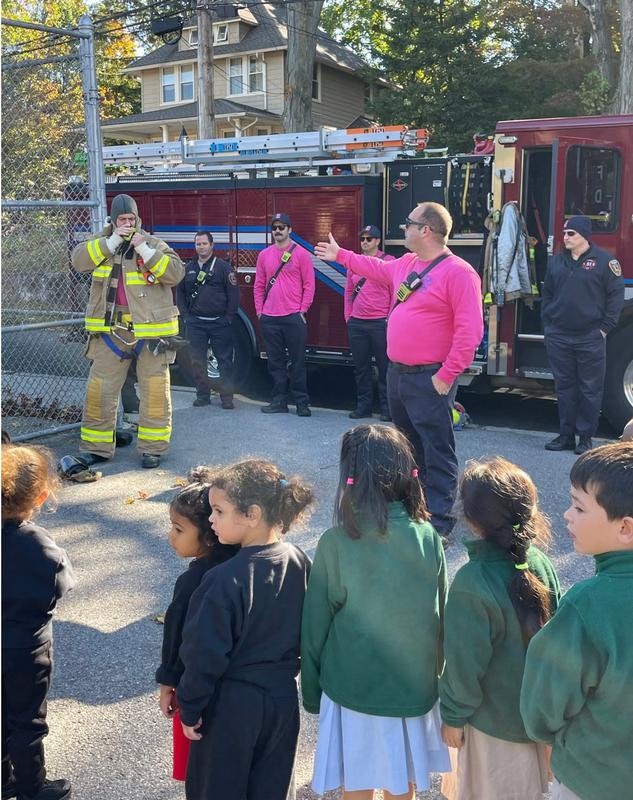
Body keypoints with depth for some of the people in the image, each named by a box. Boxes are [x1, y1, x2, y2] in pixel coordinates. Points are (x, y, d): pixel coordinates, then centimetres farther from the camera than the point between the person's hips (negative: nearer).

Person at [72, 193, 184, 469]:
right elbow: (79, 260, -8)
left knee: (154, 391, 2)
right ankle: (96, 446, 16)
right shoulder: (101, 244, 10)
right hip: (110, 331, 2)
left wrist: (144, 249, -17)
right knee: (100, 389, 5)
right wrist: (112, 240, -14)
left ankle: (152, 447, 14)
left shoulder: (154, 244, 2)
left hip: (150, 330, -2)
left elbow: (176, 273, -10)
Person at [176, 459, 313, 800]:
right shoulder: (300, 563, -8)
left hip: (232, 706, -6)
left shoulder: (226, 580, -27)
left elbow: (206, 654, -21)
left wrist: (189, 708, -7)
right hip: (283, 697, 6)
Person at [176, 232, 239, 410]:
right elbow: (180, 292, 15)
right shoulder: (188, 268, 11)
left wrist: (229, 318, -7)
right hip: (195, 323, 3)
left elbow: (233, 293, -3)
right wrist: (185, 315, 6)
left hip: (220, 323, -3)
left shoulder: (224, 267, -1)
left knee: (225, 360, -1)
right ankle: (202, 395, 16)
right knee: (197, 361, 6)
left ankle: (227, 397, 4)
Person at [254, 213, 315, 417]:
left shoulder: (301, 253, 0)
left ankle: (302, 402, 5)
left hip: (294, 317, -4)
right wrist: (259, 310, 6)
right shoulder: (264, 255, 11)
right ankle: (279, 401, 15)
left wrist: (303, 310, -7)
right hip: (269, 318, 4)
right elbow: (259, 285, 14)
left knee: (297, 361, 0)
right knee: (276, 362, 8)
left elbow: (309, 284, -2)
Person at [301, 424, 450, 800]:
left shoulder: (336, 543, -18)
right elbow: (441, 615, 0)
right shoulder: (427, 537, -11)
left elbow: (316, 623, -9)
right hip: (414, 688, 3)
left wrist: (312, 692, 5)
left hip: (353, 689, -2)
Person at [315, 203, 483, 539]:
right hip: (397, 373, 9)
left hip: (429, 379, -9)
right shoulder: (406, 264, 11)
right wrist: (340, 255, 39)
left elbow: (470, 331, -20)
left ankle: (439, 521, 3)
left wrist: (446, 376, -19)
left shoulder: (458, 272, -16)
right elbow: (378, 269, 34)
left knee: (437, 451, -3)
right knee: (409, 446, 19)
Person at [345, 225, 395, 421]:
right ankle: (363, 405, 18)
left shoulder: (389, 261, -2)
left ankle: (387, 407, 7)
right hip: (356, 324, 5)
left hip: (380, 323, -5)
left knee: (384, 367, 1)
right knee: (361, 367, 10)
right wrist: (348, 316, 11)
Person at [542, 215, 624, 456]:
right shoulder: (557, 261, 10)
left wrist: (605, 328, -7)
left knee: (590, 388, 2)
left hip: (590, 339, -4)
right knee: (564, 386, 9)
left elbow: (616, 295, -3)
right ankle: (566, 434, 17)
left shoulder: (604, 260, -3)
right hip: (558, 337, 4)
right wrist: (547, 325, 9)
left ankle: (586, 437, 11)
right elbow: (547, 294, 16)